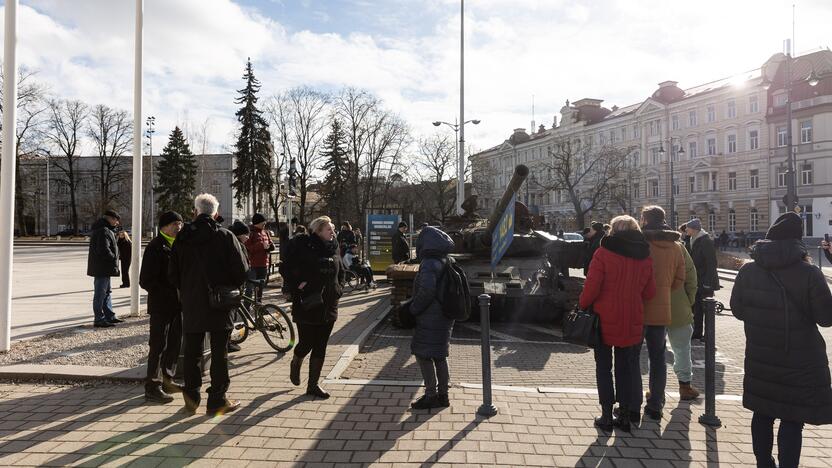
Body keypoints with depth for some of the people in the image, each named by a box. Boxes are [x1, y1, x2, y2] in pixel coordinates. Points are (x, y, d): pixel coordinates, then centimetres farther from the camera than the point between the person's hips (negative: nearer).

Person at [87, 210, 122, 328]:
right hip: (102, 269, -11)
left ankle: (110, 316, 27)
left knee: (107, 292, 18)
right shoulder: (104, 231, -18)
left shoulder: (105, 230, 16)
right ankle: (99, 320, 3)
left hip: (104, 269, 11)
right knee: (100, 294, -4)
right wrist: (114, 259, -14)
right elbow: (104, 250, -27)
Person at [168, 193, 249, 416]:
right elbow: (242, 271, -11)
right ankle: (217, 400, 11)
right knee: (219, 354, 6)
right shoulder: (225, 237, -10)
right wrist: (231, 288, 8)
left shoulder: (182, 237, 2)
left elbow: (172, 273, 6)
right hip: (219, 305, -3)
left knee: (191, 353, 15)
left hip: (190, 305, 4)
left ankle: (191, 399, 23)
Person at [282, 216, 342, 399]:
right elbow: (285, 268, -8)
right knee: (306, 343, 4)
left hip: (328, 306, 5)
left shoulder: (333, 248, 7)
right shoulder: (303, 246, -11)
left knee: (320, 347, 8)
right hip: (307, 305, -5)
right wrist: (297, 286, -16)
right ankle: (295, 364, 38)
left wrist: (336, 291, 11)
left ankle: (313, 384, 20)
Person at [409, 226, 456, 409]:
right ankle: (442, 395, 25)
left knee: (423, 354, 2)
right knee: (439, 355, 16)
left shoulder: (429, 264, -19)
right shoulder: (446, 262, 8)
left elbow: (427, 290, -27)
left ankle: (431, 395, 8)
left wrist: (413, 308, -13)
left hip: (430, 319, -9)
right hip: (445, 317, 9)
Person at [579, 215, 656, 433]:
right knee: (627, 368, 16)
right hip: (632, 322, 4)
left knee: (604, 367, 9)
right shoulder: (645, 258, 3)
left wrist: (582, 305, 0)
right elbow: (649, 293, 6)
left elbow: (591, 287, -16)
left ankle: (606, 416, 13)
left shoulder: (604, 253, -12)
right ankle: (625, 416, 22)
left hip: (605, 319, -4)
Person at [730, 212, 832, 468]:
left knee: (762, 413, 17)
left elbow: (737, 310, 3)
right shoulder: (810, 274, -15)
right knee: (792, 420, 6)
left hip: (759, 360, 4)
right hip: (799, 363, -3)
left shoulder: (748, 271, -5)